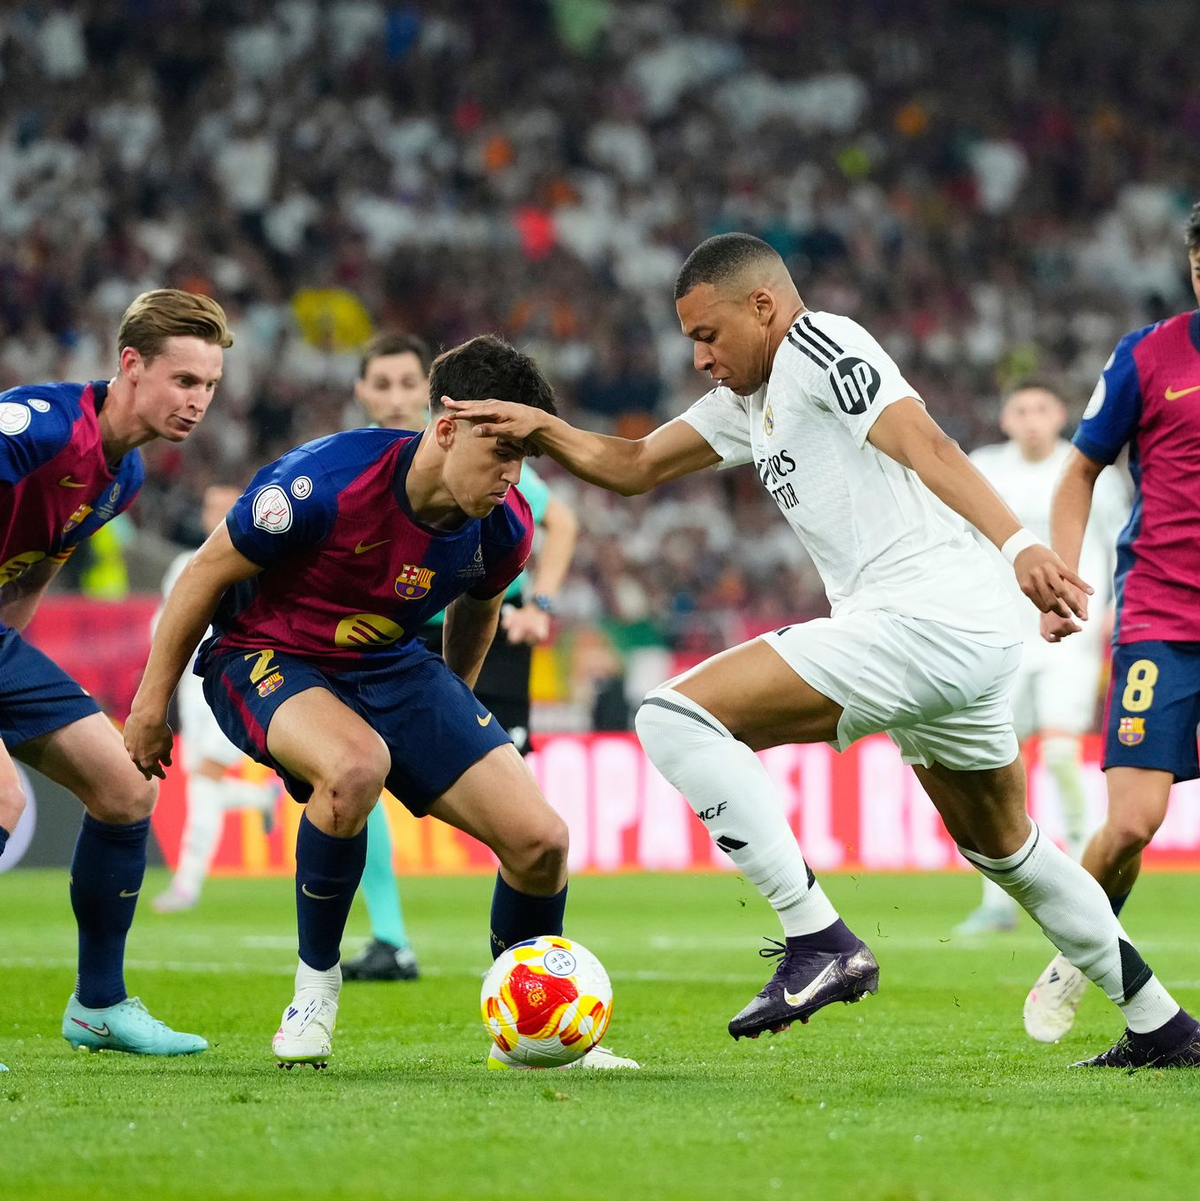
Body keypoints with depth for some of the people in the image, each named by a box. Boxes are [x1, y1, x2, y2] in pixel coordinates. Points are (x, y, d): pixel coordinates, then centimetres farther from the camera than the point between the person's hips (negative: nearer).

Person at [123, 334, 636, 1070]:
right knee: (356, 763, -40)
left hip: (391, 668, 5)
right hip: (266, 658, -5)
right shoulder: (324, 483, -30)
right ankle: (316, 981, -16)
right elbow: (208, 573, -15)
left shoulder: (504, 528, -13)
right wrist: (154, 700, -7)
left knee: (541, 840, -10)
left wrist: (453, 718, 24)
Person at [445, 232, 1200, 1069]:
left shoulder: (816, 344, -3)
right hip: (969, 643, 11)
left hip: (924, 618, -11)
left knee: (677, 716, -16)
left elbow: (925, 445, -17)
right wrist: (540, 429, 11)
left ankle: (820, 943, -20)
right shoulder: (751, 399, 25)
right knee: (1005, 849, 27)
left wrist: (1018, 543, -30)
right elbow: (633, 468, 28)